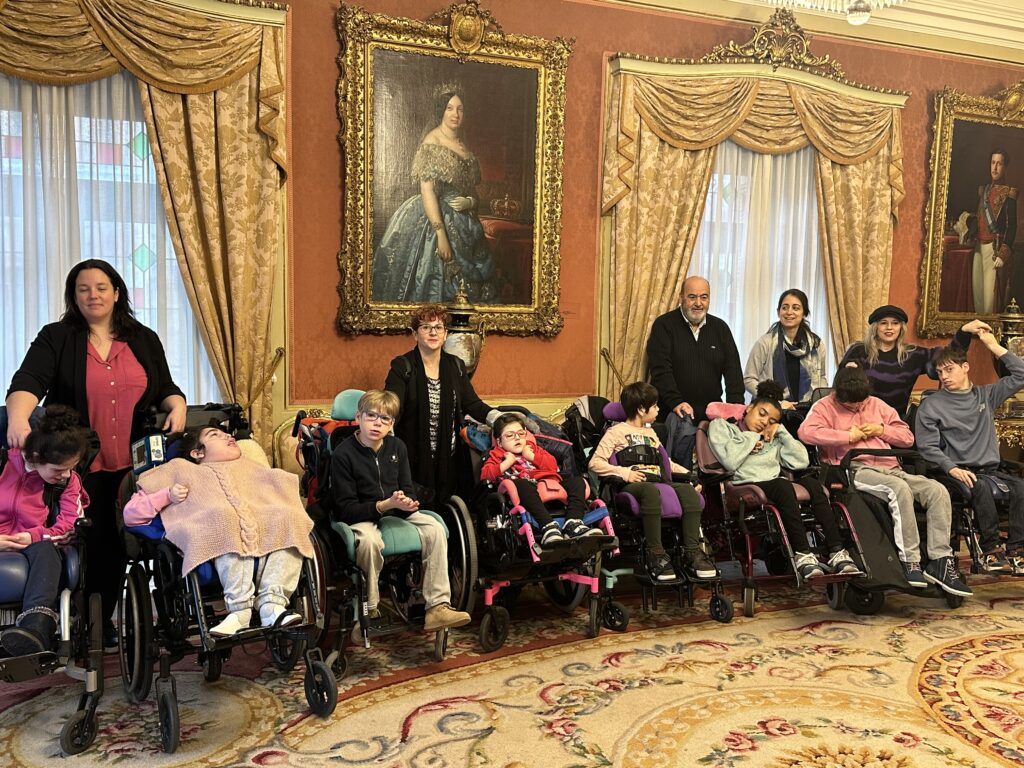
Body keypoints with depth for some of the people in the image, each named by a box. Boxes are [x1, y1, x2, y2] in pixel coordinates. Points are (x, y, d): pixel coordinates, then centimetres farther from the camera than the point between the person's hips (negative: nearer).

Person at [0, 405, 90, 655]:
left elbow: (68, 525, -3)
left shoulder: (69, 480, 3)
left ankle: (37, 625, -61)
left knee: (45, 550, -36)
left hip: (35, 548, 1)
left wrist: (33, 536, -18)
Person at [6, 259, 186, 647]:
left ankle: (104, 622, 24)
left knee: (116, 545, 8)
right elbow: (28, 381, -15)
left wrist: (177, 407, -9)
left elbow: (165, 388, 14)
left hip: (129, 466, 3)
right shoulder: (56, 339, 0)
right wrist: (17, 418, -34)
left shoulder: (144, 340, 10)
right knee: (84, 544, 3)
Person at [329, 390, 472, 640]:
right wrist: (385, 505, -28)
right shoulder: (343, 454, -13)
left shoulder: (397, 447, 4)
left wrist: (407, 504, -17)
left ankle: (437, 607, -17)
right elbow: (345, 509, -16)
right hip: (360, 518, -5)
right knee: (369, 540, -38)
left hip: (395, 512, 5)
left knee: (434, 528, -19)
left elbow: (408, 491, 9)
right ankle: (369, 613, -18)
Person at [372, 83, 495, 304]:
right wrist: (441, 234, -23)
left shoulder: (464, 147, 14)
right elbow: (427, 191, -16)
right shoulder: (432, 142, -8)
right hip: (435, 221, -7)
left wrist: (470, 202, -6)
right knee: (435, 287, -6)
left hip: (463, 226, 7)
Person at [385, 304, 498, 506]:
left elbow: (472, 404, 6)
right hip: (414, 459, -4)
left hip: (449, 459, 4)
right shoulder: (402, 367, -6)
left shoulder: (456, 366, 8)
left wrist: (498, 418, -12)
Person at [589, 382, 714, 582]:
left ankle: (692, 552, -27)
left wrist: (688, 474, 22)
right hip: (633, 484, -6)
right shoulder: (616, 432, 11)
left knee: (688, 490, -26)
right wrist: (624, 472, -13)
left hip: (658, 481, 6)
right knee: (651, 491, -41)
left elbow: (665, 462, 39)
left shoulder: (651, 433, 34)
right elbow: (595, 463, -1)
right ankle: (655, 554, -36)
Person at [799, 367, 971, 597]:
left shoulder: (876, 405, 25)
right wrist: (848, 435, -9)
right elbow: (806, 432, -14)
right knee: (900, 488, -36)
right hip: (856, 470, -6)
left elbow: (907, 437, 26)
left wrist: (882, 430, 5)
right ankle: (910, 561, -30)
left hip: (890, 468, 6)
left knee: (938, 490, -19)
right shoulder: (824, 407, 8)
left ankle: (941, 561, -20)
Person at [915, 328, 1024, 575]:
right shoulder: (931, 405, 4)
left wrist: (994, 347, 6)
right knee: (981, 488, -34)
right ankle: (990, 550, -25)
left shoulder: (985, 395, 16)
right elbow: (927, 447, -3)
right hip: (959, 472, -4)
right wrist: (952, 468, -19)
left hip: (990, 469, 4)